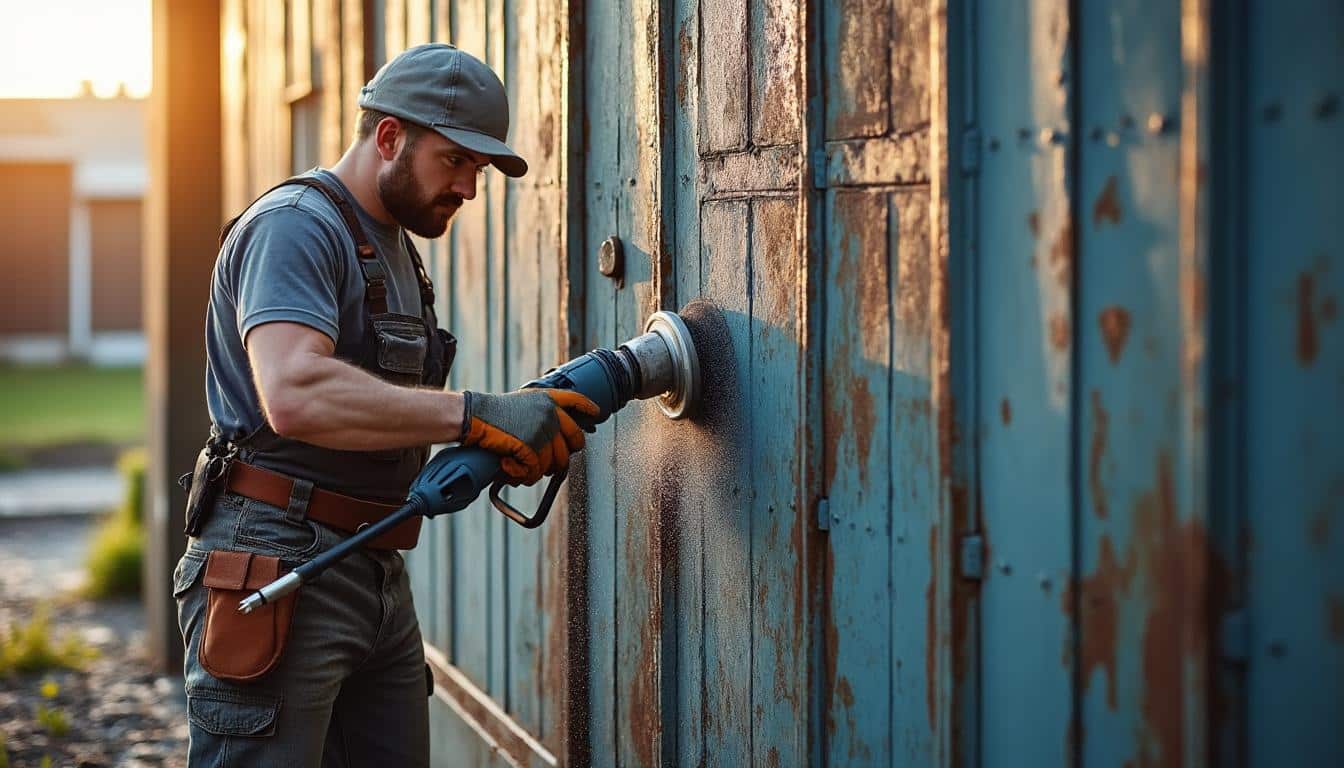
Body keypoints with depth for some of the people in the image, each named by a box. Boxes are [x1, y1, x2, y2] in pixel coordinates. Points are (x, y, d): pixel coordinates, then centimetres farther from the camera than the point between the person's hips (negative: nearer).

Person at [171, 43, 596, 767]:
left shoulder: (394, 247, 22)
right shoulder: (295, 226, -11)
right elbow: (295, 396, -28)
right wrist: (478, 415, -29)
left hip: (378, 575, 10)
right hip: (278, 571, -10)